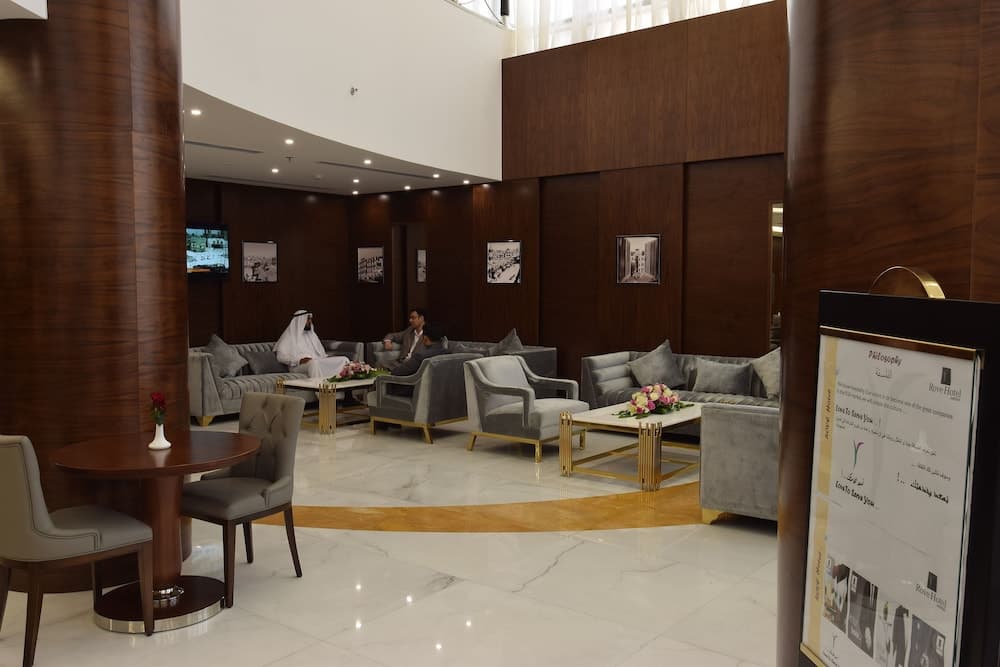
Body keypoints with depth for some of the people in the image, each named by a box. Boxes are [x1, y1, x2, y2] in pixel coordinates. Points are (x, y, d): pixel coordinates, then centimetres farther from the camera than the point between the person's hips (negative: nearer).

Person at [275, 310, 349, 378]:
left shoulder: (311, 334, 24)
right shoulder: (290, 336, 4)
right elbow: (281, 356, -6)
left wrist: (326, 358, 2)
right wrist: (299, 360, -21)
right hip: (298, 366, -6)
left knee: (344, 359, -14)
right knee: (313, 363, -42)